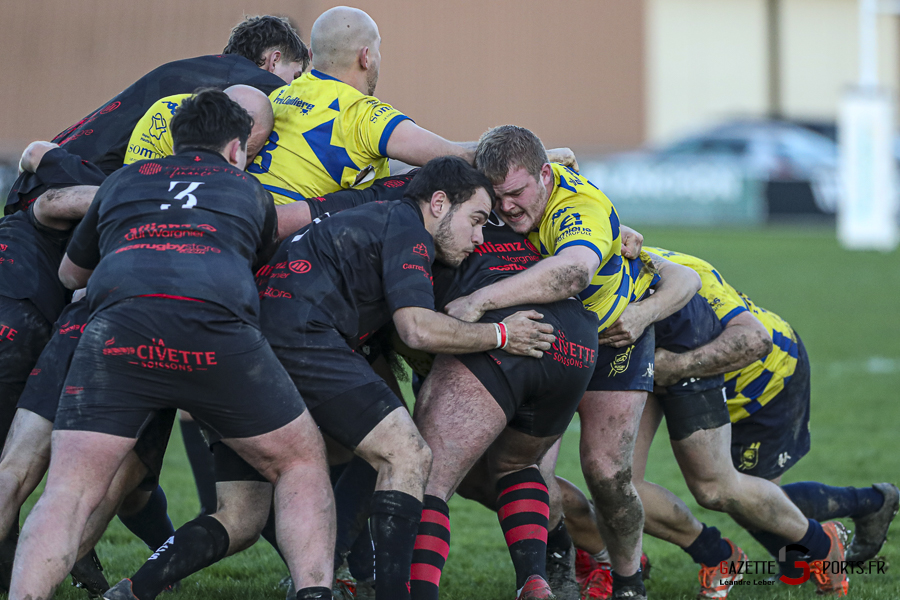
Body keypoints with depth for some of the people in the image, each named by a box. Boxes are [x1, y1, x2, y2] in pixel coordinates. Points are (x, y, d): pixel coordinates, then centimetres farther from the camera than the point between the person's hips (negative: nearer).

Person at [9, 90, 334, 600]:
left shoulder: (122, 181, 33)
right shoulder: (248, 190, 31)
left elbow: (71, 273, 46)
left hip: (118, 324, 0)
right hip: (218, 326, 0)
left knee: (68, 494, 2)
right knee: (303, 464, 19)